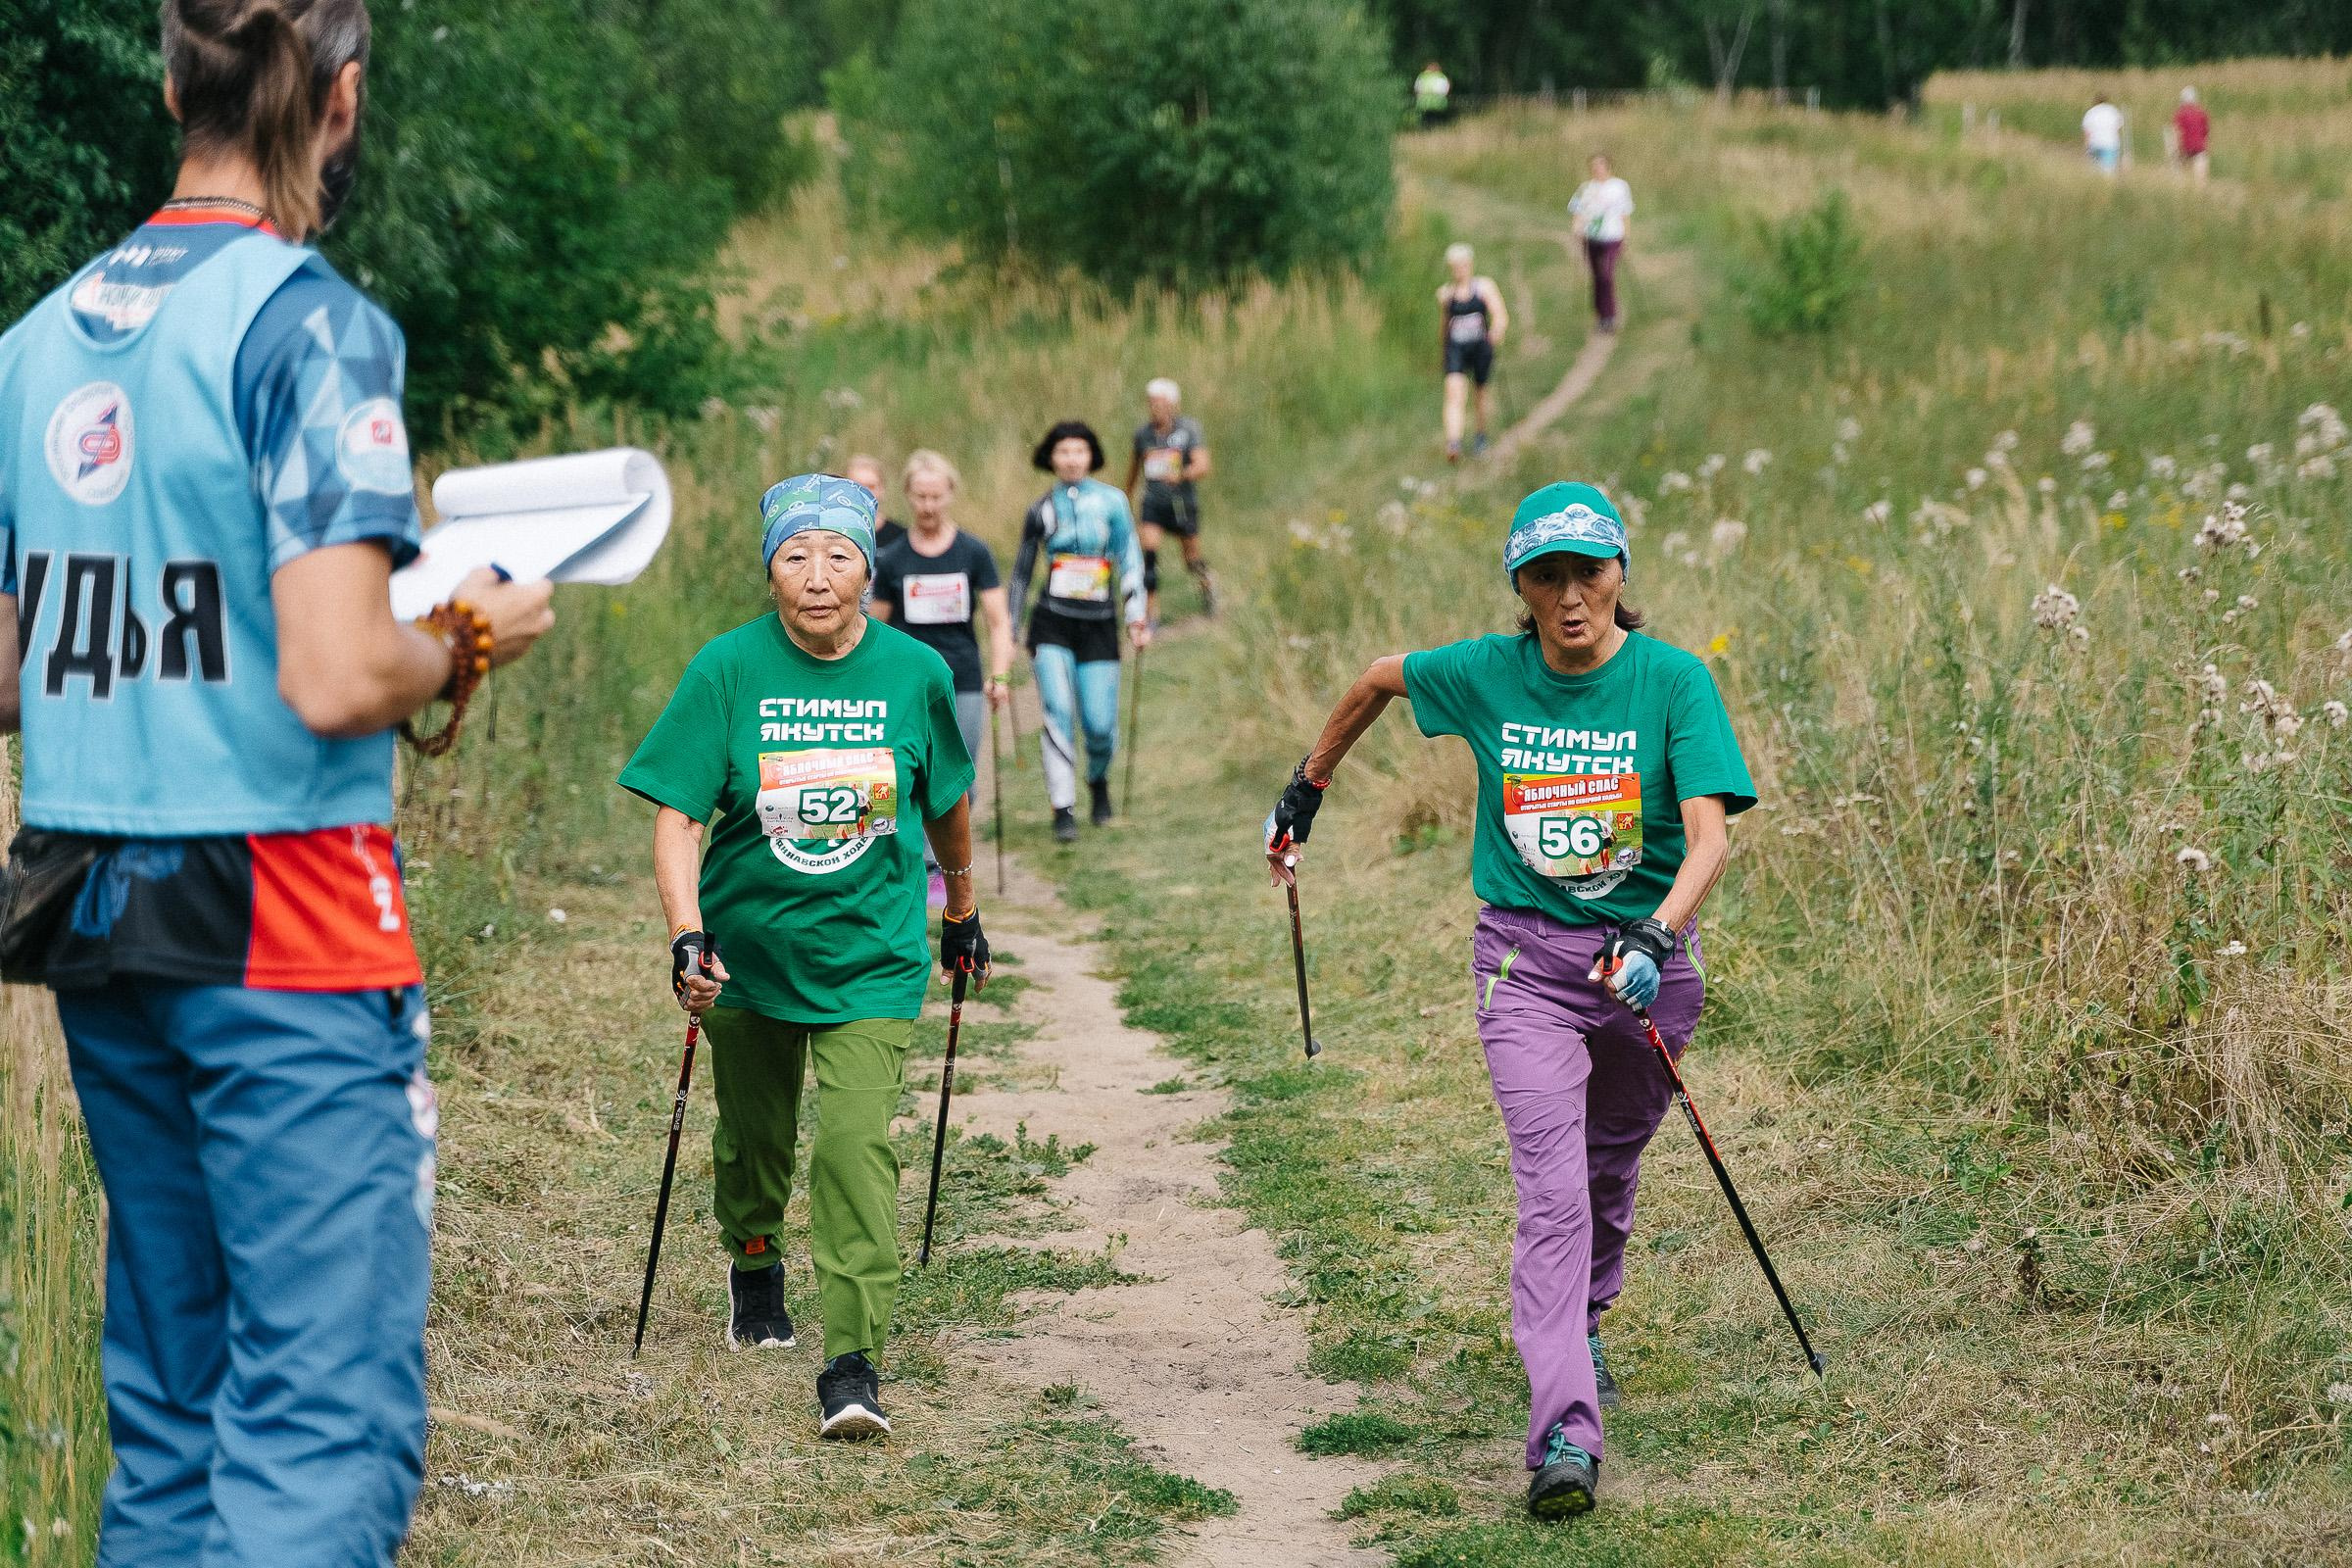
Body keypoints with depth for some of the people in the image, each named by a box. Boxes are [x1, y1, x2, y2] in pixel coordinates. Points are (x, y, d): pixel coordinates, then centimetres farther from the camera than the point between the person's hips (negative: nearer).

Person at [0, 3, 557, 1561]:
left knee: (169, 1396, 14)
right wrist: (471, 640, -1)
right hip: (278, 920, -7)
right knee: (328, 1401, -7)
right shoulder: (312, 323, -12)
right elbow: (335, 682, -19)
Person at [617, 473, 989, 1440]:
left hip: (871, 955, -1)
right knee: (753, 1133, 18)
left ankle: (853, 1367, -14)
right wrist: (685, 935, -27)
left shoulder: (914, 673, -7)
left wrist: (962, 912, 21)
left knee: (857, 1144, -15)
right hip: (749, 949, 1)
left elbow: (947, 802, 10)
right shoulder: (727, 669, -12)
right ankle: (754, 1266, 50)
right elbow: (677, 814, -14)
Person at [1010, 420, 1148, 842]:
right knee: (1058, 713, -16)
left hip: (1099, 626, 0)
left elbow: (1129, 560, 1)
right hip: (1052, 624, 0)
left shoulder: (1111, 501, 2)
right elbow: (1022, 573, 16)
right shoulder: (1041, 510, 7)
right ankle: (1063, 810, -12)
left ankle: (1098, 779, 30)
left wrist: (1137, 618, -10)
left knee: (1100, 725, -3)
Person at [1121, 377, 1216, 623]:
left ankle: (1207, 583, 45)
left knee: (1192, 561, 10)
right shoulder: (1143, 432, 2)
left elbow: (1203, 467, -20)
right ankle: (1151, 613, -14)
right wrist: (1128, 496, 29)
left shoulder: (1188, 429, -10)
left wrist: (1181, 475, -39)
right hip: (1153, 502, 2)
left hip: (1183, 503, -2)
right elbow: (1135, 464, 20)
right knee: (1149, 550, -17)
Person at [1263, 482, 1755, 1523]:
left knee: (1609, 1169, 21)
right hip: (1525, 958, -1)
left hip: (1644, 957, 1)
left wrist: (1657, 935, -39)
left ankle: (1582, 1326, 51)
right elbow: (1380, 679, 16)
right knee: (1552, 1191, -16)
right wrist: (1309, 785, 25)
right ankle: (1565, 1435, -25)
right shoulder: (1485, 675, -6)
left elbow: (1709, 835, -22)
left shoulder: (1673, 681, -12)